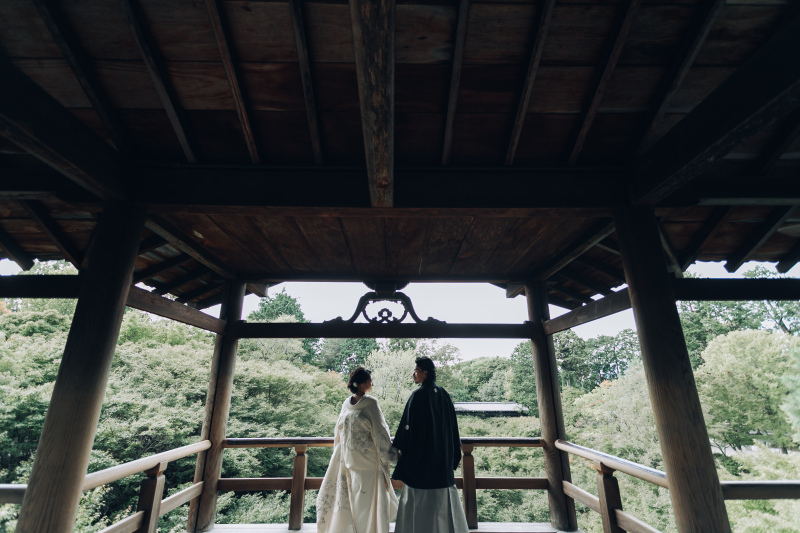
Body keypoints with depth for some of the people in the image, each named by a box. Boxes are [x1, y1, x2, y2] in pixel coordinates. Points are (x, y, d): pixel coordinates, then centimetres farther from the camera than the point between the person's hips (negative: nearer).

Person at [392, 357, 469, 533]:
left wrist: (398, 447, -6)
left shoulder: (418, 395, -16)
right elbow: (452, 426, 9)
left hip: (422, 455, -7)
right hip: (443, 457, 7)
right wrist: (454, 455, 18)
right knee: (442, 498, 18)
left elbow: (409, 427, -18)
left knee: (420, 500, 6)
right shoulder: (443, 394, 3)